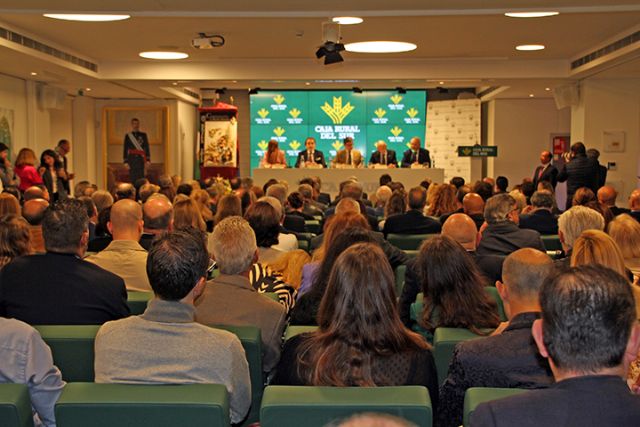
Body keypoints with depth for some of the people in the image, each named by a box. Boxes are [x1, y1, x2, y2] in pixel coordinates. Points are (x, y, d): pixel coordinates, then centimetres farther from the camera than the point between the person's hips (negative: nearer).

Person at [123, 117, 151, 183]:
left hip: (140, 159, 0)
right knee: (132, 178, 0)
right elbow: (125, 149, 4)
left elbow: (147, 148, 5)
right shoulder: (128, 136, 6)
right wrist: (126, 162, -3)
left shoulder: (143, 135, 8)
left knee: (141, 177, -2)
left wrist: (148, 160, -3)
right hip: (131, 159, 0)